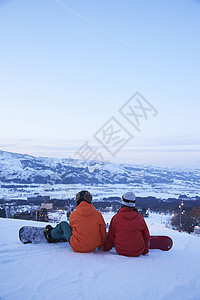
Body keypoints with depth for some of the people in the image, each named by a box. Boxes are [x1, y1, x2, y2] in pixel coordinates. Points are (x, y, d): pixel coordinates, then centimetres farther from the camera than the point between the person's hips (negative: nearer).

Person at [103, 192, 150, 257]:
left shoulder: (116, 217, -8)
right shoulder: (139, 217, -5)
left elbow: (111, 237, 1)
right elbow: (146, 236, 5)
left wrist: (106, 249, 19)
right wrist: (145, 251, 20)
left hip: (120, 251, 0)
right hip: (138, 252, 0)